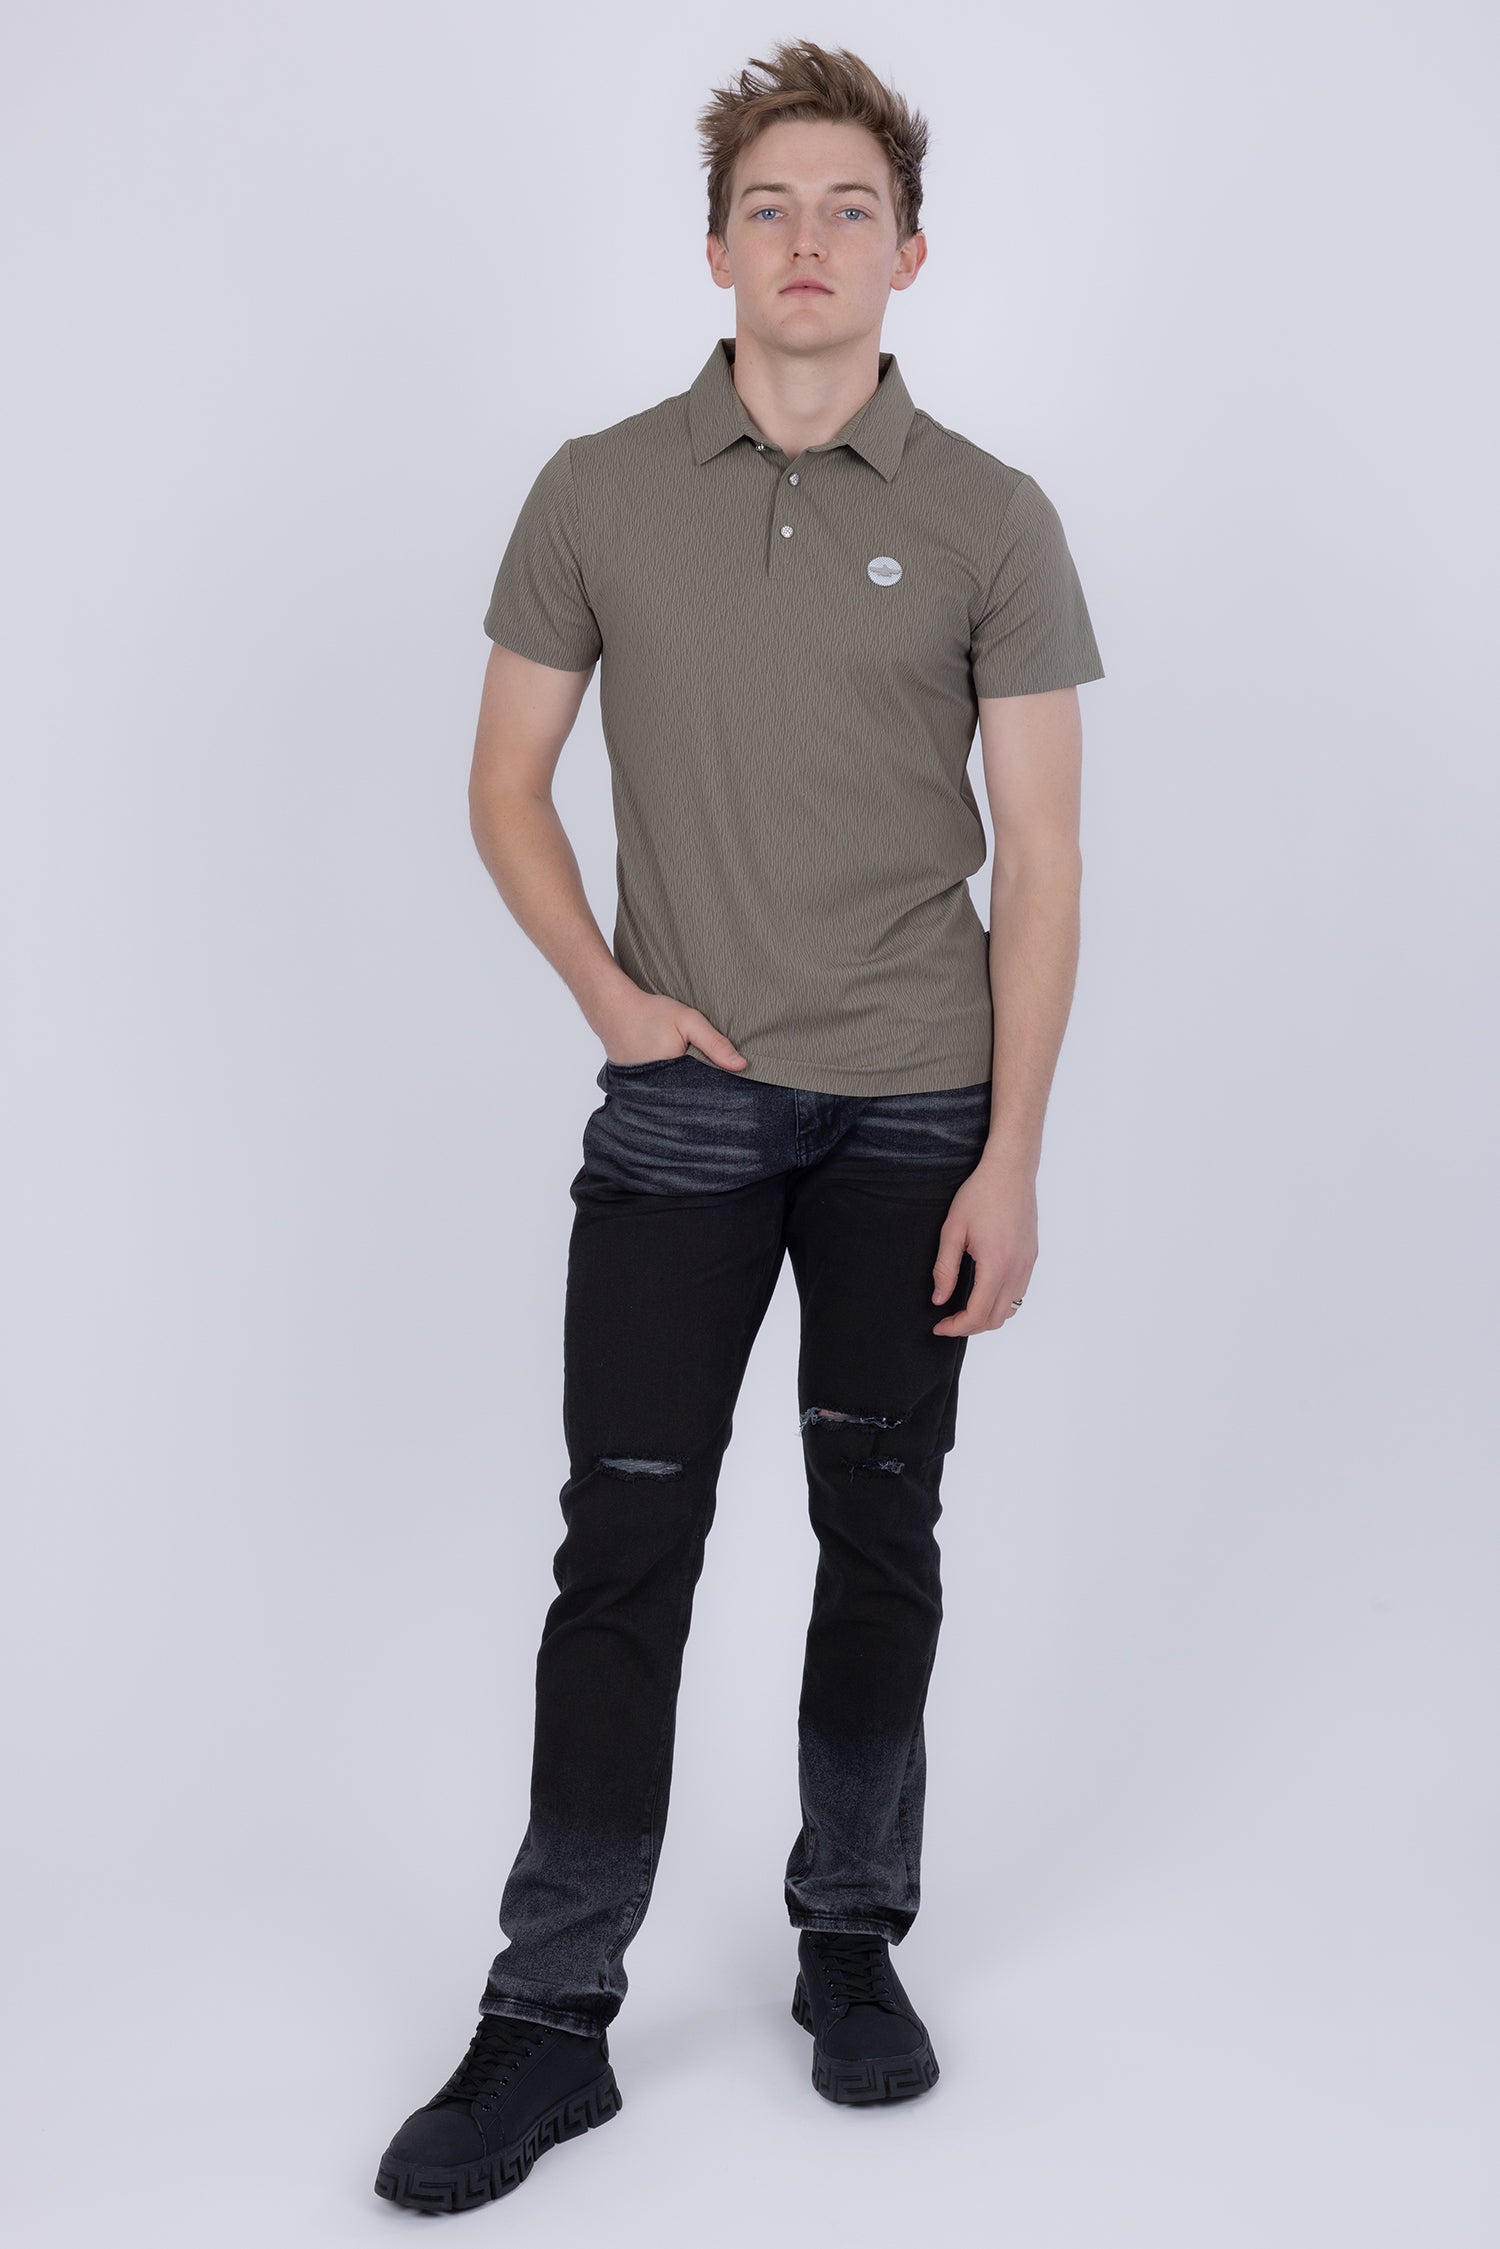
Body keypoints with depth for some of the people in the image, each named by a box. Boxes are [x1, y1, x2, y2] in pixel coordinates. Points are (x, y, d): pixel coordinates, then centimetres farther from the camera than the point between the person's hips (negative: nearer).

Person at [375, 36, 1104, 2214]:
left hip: (913, 1111, 0)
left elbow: (1038, 856, -2)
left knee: (881, 1537, 9)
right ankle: (550, 2018, 9)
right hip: (683, 1108, 0)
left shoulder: (988, 521, -1)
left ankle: (852, 1939, 27)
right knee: (626, 1544, 0)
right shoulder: (600, 494, 2)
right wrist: (610, 992, -5)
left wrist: (1011, 1161, -7)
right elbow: (507, 778, 10)